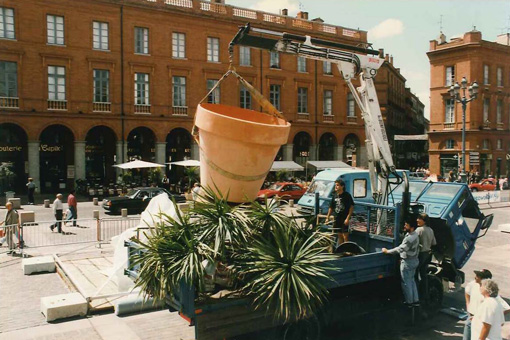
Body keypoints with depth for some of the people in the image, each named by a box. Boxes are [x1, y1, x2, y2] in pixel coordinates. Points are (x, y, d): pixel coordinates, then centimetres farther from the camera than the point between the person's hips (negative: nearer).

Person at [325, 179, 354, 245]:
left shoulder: (347, 195, -8)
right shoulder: (335, 196, 10)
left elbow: (352, 207, -10)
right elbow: (331, 207, 17)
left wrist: (348, 218, -16)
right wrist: (327, 217, 13)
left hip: (345, 219, -6)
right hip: (337, 219, 6)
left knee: (345, 236, -6)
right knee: (340, 236, 14)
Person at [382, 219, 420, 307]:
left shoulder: (410, 238, -28)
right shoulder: (414, 234, 4)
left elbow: (400, 249, -30)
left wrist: (387, 251, -21)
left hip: (407, 262, -10)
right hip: (414, 260, 10)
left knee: (406, 282, 4)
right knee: (412, 280, 19)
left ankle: (409, 302, 14)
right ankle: (415, 300, 25)